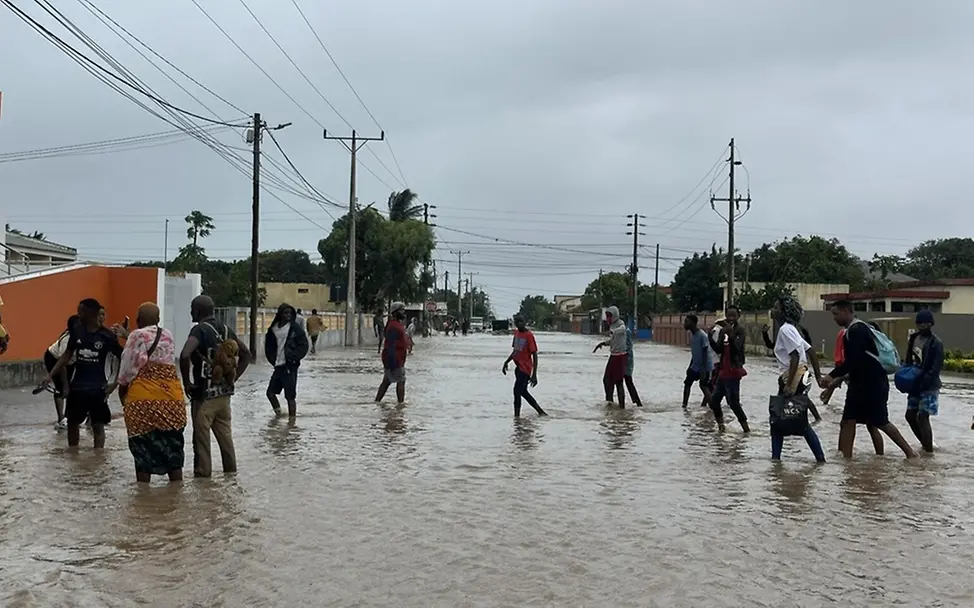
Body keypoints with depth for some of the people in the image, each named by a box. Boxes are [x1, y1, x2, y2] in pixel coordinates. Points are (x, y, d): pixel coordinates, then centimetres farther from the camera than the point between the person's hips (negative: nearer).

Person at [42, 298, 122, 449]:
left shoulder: (107, 336, -13)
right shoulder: (77, 331, 0)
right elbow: (67, 355, 8)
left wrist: (115, 383, -12)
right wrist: (50, 375, 0)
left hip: (98, 388, -5)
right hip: (77, 387, 5)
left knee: (98, 425, 1)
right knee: (72, 422, 15)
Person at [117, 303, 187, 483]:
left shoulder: (137, 336, -4)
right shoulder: (168, 336, 12)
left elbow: (130, 366, -7)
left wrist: (122, 387, 12)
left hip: (143, 400, -5)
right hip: (172, 399, 5)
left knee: (143, 448, 3)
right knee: (172, 448, 11)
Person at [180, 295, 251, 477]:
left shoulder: (199, 330, -12)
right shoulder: (225, 329, 9)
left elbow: (185, 355, -27)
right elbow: (246, 354, 15)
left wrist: (187, 382, -15)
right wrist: (233, 377, 13)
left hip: (204, 394, -7)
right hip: (224, 392, 7)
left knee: (201, 435, 2)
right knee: (225, 433, 15)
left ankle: (203, 473, 7)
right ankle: (231, 469, 21)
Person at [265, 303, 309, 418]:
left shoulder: (295, 328, -6)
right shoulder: (274, 328, 7)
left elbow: (304, 345, -5)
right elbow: (269, 346, 18)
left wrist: (293, 358, -11)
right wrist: (272, 359, 8)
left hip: (290, 366, -6)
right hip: (278, 365, 6)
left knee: (290, 396, -5)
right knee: (270, 392, 11)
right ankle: (279, 415, 30)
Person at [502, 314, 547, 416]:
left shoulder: (529, 335, -16)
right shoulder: (516, 333, 8)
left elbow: (534, 355, -17)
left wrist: (534, 375, -21)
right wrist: (506, 363, 15)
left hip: (525, 368, -9)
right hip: (518, 367, 9)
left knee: (517, 391, -13)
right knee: (523, 392, 16)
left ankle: (517, 416, -10)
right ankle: (541, 412, 27)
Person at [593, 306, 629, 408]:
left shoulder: (620, 323, -15)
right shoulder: (611, 325, 10)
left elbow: (622, 329, -40)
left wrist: (613, 331, -56)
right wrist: (603, 343, 8)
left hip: (620, 356, -8)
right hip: (613, 355, 8)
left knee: (618, 381, -5)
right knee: (607, 378, 14)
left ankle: (622, 405, 2)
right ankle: (609, 400, 30)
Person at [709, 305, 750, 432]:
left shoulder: (740, 331, -7)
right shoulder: (723, 331, 10)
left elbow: (737, 348, -21)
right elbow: (718, 349, 3)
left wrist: (730, 334, -36)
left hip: (733, 372, -7)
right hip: (723, 371, 7)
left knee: (733, 402, -11)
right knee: (714, 401, 10)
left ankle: (745, 426, 2)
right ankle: (720, 425, 26)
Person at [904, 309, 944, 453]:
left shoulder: (936, 343, -15)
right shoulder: (914, 337, 8)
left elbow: (936, 368, -19)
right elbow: (909, 359, 17)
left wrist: (921, 382, -23)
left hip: (929, 387, -8)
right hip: (915, 385, 8)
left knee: (922, 417, -11)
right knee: (910, 415, 10)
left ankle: (929, 452, -3)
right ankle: (926, 444, 27)